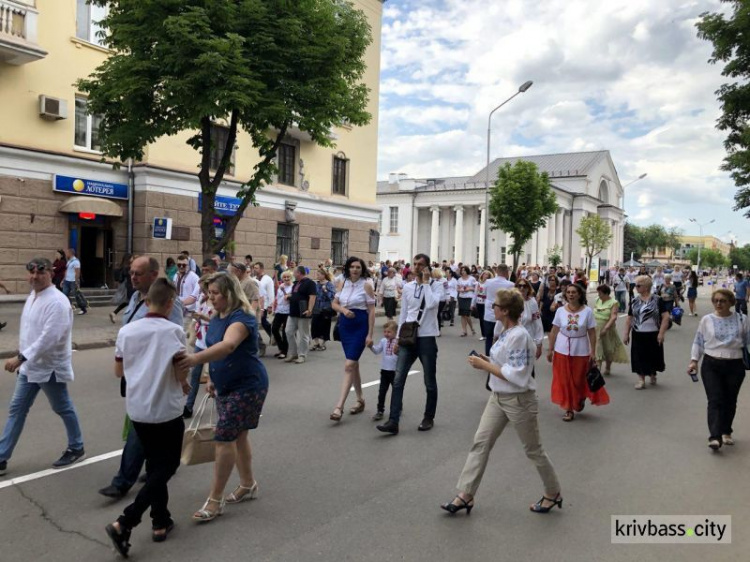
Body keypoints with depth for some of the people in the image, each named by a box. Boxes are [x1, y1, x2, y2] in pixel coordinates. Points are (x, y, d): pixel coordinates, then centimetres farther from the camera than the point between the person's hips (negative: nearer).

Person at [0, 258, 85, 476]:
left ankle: (76, 448, 27)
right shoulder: (32, 297, 7)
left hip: (50, 367, -8)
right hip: (30, 366, 9)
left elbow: (49, 338, -29)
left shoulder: (57, 301, -22)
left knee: (63, 409, 8)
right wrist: (22, 359, 16)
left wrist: (20, 357, -30)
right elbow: (28, 331, 15)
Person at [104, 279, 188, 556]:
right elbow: (181, 373, -16)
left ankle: (160, 522, 25)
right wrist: (185, 385, 5)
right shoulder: (173, 331, -15)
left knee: (154, 464, 19)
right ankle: (124, 523, -3)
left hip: (136, 408, 5)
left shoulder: (126, 331, -1)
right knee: (166, 466, 7)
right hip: (166, 409, -5)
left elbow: (119, 371, 8)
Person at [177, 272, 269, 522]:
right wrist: (212, 378, 10)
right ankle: (248, 485, 34)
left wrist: (196, 358, -55)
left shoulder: (242, 317, -23)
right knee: (237, 436, 17)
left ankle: (215, 500, 2)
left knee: (224, 438, -8)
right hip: (226, 386, 9)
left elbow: (228, 346, -42)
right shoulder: (216, 318, 6)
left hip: (247, 386, -9)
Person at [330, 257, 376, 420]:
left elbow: (371, 311, -8)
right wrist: (343, 310, -9)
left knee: (349, 365, -13)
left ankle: (339, 407, -14)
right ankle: (360, 400, 31)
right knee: (354, 364, 15)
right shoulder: (343, 284, 5)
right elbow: (334, 303, 14)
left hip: (360, 326, -5)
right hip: (344, 325, 6)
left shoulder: (366, 285, -8)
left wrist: (370, 334, -11)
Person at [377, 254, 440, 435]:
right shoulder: (407, 287, 7)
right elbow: (403, 314, 12)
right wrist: (398, 339, 11)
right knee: (398, 380, -3)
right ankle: (393, 422, -1)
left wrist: (426, 282, -16)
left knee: (430, 382, 9)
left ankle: (429, 418, 26)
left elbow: (431, 304, -25)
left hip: (427, 338, -3)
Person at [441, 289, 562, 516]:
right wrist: (487, 361, 0)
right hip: (498, 397, 9)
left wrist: (485, 366, -22)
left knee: (533, 449, 10)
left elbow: (516, 375, -27)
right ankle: (466, 495, 12)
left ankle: (553, 493, 32)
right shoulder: (506, 332, 4)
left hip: (519, 400, -9)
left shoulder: (519, 336, -24)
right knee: (481, 442, 5)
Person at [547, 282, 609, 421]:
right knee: (565, 381, 5)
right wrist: (550, 350, 1)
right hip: (562, 351, 1)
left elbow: (592, 333, -4)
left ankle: (580, 399, 40)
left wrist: (593, 352, -6)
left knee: (580, 379, 10)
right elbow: (554, 331, 1)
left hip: (581, 351, -1)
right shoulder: (560, 310, -4)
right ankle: (569, 409, 16)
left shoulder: (587, 311, -7)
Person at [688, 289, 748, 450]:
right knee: (715, 400, -9)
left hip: (735, 366, 1)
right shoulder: (706, 320, 1)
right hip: (711, 366, -1)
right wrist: (694, 360, 1)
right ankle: (715, 437, -15)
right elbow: (698, 342, 6)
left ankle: (726, 432, 31)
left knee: (730, 401, 12)